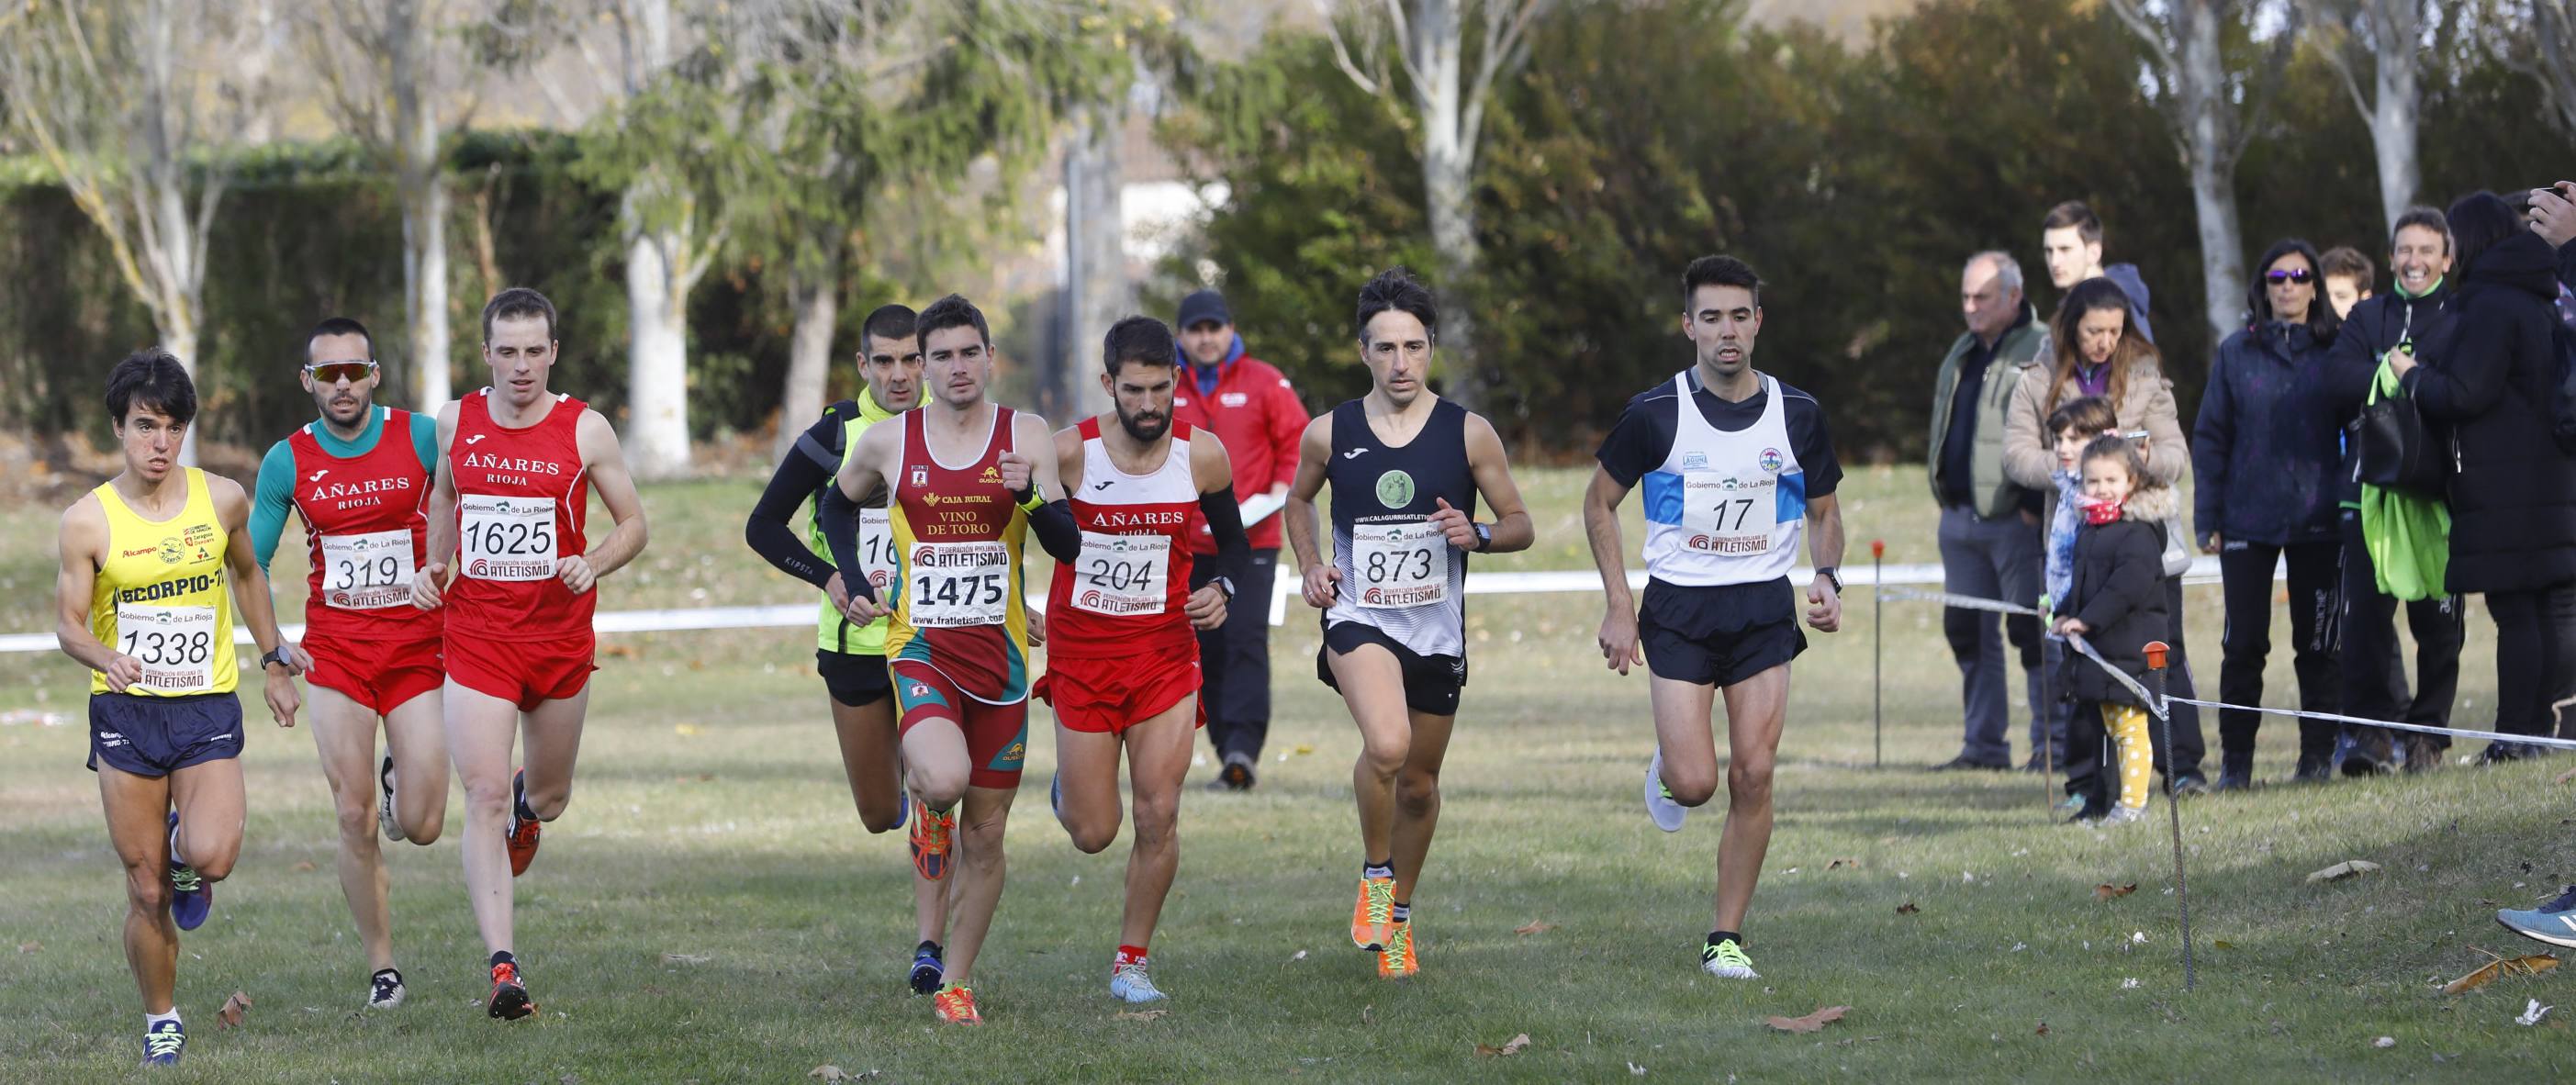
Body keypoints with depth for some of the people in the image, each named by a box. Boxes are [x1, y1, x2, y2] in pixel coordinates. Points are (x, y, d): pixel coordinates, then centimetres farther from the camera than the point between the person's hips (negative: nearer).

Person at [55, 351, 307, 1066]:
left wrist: (273, 661, 23)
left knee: (211, 858, -22)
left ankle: (185, 850, 16)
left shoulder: (222, 500, 0)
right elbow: (69, 624, -1)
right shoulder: (88, 521, -5)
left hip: (208, 708, 1)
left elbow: (247, 575, 20)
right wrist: (106, 657, -22)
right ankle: (161, 1025, 21)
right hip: (125, 712, -1)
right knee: (147, 892, 0)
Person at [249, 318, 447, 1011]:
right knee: (355, 822, -5)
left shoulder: (423, 438, -5)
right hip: (335, 654, 1)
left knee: (422, 827, -5)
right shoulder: (288, 461, -1)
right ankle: (381, 968, 9)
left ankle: (398, 777, 32)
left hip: (416, 647, -1)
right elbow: (249, 562, 7)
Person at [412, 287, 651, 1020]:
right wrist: (434, 567, 6)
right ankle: (503, 966, -17)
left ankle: (529, 799, 57)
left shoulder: (584, 430, -5)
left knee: (549, 798, 17)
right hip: (476, 637, 0)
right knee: (484, 799, -13)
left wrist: (593, 564, -17)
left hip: (561, 637, 0)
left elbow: (633, 524, 3)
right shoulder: (455, 423, 1)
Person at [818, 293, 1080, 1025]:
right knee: (945, 779, -30)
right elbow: (837, 504, 21)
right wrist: (854, 587, 10)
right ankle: (926, 810, 8)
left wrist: (1032, 495, -24)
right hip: (919, 646, -1)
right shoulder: (889, 442, 1)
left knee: (986, 835, 5)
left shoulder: (1025, 435, -1)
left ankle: (954, 985, 19)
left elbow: (1068, 546, -6)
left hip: (1000, 654, 1)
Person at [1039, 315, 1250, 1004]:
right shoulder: (1069, 452, -13)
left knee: (1159, 816, -8)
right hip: (1082, 654, -1)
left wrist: (1220, 588, -8)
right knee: (1092, 835, 2)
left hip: (1166, 654, 1)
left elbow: (1233, 540, 10)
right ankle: (1068, 784, 39)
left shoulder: (1202, 455, -6)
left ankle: (1132, 960, 9)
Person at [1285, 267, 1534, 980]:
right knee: (1386, 747, -29)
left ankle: (1398, 914, 38)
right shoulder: (1328, 435, -1)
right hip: (1359, 619, -2)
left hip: (1438, 630, 2)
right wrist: (1309, 564, 3)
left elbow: (1520, 527, 4)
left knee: (1419, 784, 13)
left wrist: (1477, 535, -18)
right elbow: (1299, 500, 20)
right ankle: (1375, 874, -2)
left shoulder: (1469, 434, -3)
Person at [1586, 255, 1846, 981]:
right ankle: (1667, 767, 29)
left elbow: (1823, 511, 14)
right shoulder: (1656, 415, -7)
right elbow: (1599, 503, 5)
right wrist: (1618, 607, -3)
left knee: (1753, 776, -5)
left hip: (1765, 613, 2)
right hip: (1679, 613, -2)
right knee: (1694, 783, -10)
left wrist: (1826, 579, -5)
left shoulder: (1797, 415, 0)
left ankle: (1727, 938, 7)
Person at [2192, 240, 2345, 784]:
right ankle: (2235, 758, 6)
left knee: (2318, 643, 2)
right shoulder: (2237, 353, 6)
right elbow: (2210, 437, 7)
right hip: (2248, 522, 0)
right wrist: (2207, 518, 0)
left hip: (2318, 521, 0)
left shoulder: (2335, 351, 4)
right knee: (2243, 643, -1)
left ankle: (2318, 754, 10)